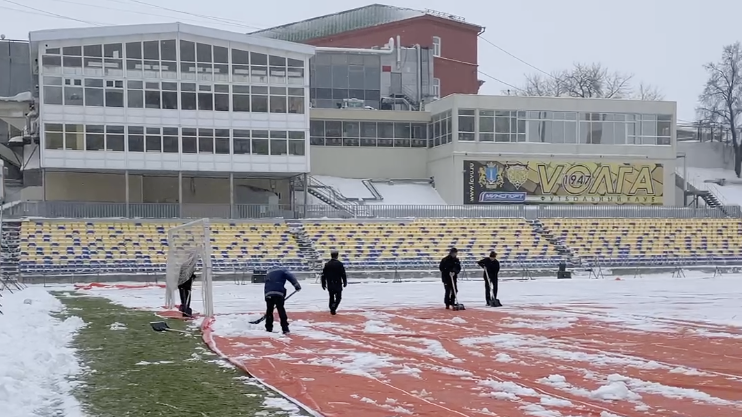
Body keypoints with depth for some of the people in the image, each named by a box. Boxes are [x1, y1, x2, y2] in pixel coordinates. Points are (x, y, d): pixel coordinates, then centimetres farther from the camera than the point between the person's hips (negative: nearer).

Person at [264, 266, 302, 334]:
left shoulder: (268, 273, 35)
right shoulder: (282, 271, 19)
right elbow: (290, 277, 1)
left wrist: (267, 295, 31)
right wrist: (296, 285, -7)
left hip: (268, 294, 4)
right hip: (278, 293, -4)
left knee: (269, 311, 14)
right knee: (281, 311, 0)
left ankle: (268, 329, 17)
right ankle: (285, 329, -3)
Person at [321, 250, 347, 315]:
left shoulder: (327, 264, 3)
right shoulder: (339, 264, -9)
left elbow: (324, 275, 5)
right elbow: (343, 274, -9)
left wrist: (323, 284, 13)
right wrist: (345, 282, 3)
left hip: (330, 284, 4)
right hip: (338, 284, -4)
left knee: (331, 297, 17)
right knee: (338, 297, 4)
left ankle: (332, 310, 22)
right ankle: (333, 308, -17)